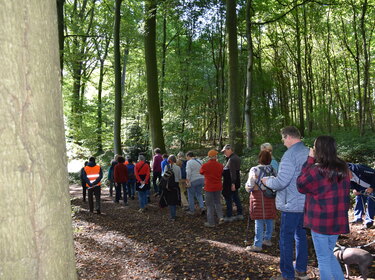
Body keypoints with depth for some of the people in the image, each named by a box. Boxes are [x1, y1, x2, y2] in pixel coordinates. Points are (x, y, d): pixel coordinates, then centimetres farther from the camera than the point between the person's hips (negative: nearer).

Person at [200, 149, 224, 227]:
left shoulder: (205, 165, -14)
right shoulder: (220, 165, -6)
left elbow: (201, 172, 6)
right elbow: (221, 175, 8)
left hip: (209, 188, -3)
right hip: (218, 187, 3)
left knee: (210, 205, 6)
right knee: (217, 202, 21)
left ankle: (211, 223, 11)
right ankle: (220, 217, 7)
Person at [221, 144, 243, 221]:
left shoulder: (231, 159, -20)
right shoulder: (237, 158, 10)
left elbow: (232, 172, -23)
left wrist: (232, 183, -23)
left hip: (229, 183, -10)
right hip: (235, 182, 10)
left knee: (228, 199, 0)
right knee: (236, 198, 16)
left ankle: (229, 216, 8)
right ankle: (240, 214, 24)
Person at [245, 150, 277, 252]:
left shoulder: (255, 170, -11)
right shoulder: (272, 169, 3)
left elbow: (249, 186, -10)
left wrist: (249, 188, 9)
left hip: (258, 196, -5)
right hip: (270, 196, 5)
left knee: (259, 222, -1)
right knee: (269, 219, 16)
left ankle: (257, 245, 3)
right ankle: (267, 239, 31)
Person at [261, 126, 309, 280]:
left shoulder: (290, 154, -20)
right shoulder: (309, 152, 5)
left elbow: (281, 182, -24)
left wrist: (267, 181, -4)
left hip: (291, 204, -8)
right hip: (306, 203, 8)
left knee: (286, 239, 3)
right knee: (301, 235, 19)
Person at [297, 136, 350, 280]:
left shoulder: (316, 170, -21)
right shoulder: (343, 169, 2)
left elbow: (301, 185, -4)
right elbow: (345, 193, 13)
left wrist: (310, 160, -5)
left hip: (320, 221, -7)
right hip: (338, 220, 7)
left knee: (323, 259, 7)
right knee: (329, 255, 24)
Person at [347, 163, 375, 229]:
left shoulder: (359, 168, -37)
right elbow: (352, 183, 9)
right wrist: (354, 189, -11)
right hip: (362, 188, 7)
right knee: (358, 199, 0)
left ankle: (369, 220, -4)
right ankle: (358, 217, 6)